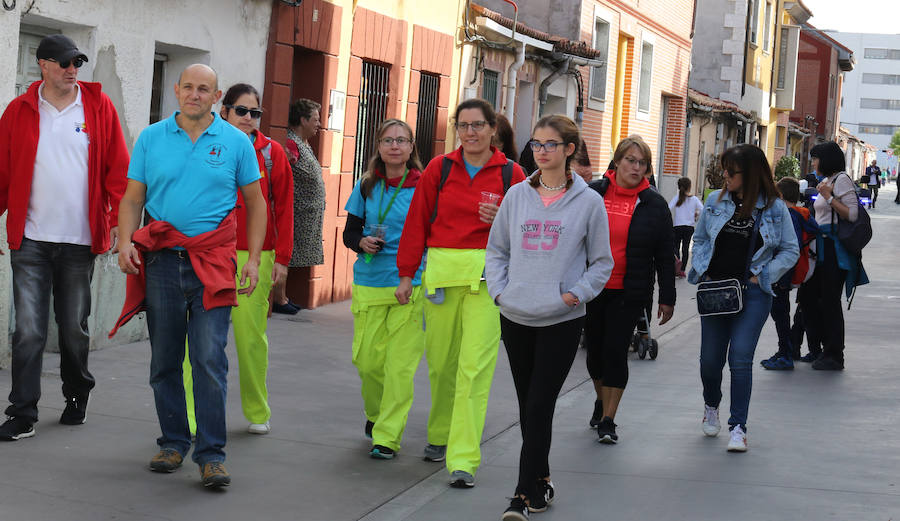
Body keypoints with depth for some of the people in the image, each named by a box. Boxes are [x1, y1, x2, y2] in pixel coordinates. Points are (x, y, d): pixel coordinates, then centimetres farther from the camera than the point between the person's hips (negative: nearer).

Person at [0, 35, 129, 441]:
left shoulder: (99, 107, 4)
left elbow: (118, 168, 5)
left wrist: (116, 219, -3)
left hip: (80, 240, 1)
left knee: (74, 327, 11)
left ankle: (77, 396, 31)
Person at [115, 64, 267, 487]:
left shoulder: (236, 142, 6)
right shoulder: (151, 138, 9)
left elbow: (255, 203, 11)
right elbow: (132, 198, 10)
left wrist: (253, 259, 3)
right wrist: (125, 241, -7)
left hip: (213, 261, -2)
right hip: (162, 260, 2)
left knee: (210, 359, -9)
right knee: (164, 359, 7)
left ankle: (211, 453, -5)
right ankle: (173, 442, 20)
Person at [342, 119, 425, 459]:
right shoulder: (367, 186, 8)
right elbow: (350, 231, 13)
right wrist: (362, 243, -9)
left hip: (411, 285, -3)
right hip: (369, 282, 3)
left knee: (400, 363, -6)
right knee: (367, 358, 3)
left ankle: (388, 436, 1)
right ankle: (376, 414, 32)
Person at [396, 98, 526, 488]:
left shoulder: (510, 173, 4)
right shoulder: (440, 168, 7)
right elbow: (417, 222, 11)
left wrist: (502, 221, -10)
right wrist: (406, 275, 10)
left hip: (488, 275, -2)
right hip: (441, 271, 2)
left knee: (475, 366, -10)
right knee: (440, 361, 8)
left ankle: (463, 460, -11)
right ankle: (440, 435, 32)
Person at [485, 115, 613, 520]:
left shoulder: (588, 202, -2)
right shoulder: (517, 195, 6)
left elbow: (601, 261, 5)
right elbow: (497, 249, 14)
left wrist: (577, 293, -9)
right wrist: (499, 289, 0)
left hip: (562, 320, -4)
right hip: (515, 318, 4)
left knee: (540, 406, -8)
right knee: (527, 406, 11)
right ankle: (541, 481, 26)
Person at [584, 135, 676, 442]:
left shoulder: (654, 204, 1)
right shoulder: (593, 193, 3)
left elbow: (664, 256, 3)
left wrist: (667, 298, 1)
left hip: (629, 292, -2)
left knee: (616, 350, -6)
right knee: (595, 348, 11)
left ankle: (608, 419, 2)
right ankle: (601, 401, 35)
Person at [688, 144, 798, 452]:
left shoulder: (774, 208, -3)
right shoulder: (715, 201, 5)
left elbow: (791, 250, 5)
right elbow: (700, 238, 17)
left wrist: (763, 276, -5)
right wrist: (701, 271, 2)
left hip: (752, 293, -3)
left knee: (740, 358, -11)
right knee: (710, 358, 8)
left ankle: (738, 427, -3)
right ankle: (711, 406, 38)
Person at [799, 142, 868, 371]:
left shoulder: (841, 180, -11)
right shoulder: (826, 181, 18)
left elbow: (852, 214, -19)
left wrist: (828, 197, -19)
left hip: (834, 249, -10)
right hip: (820, 248, 10)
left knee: (829, 301, -4)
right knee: (808, 296, 11)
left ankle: (834, 356, 5)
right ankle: (817, 349, 21)